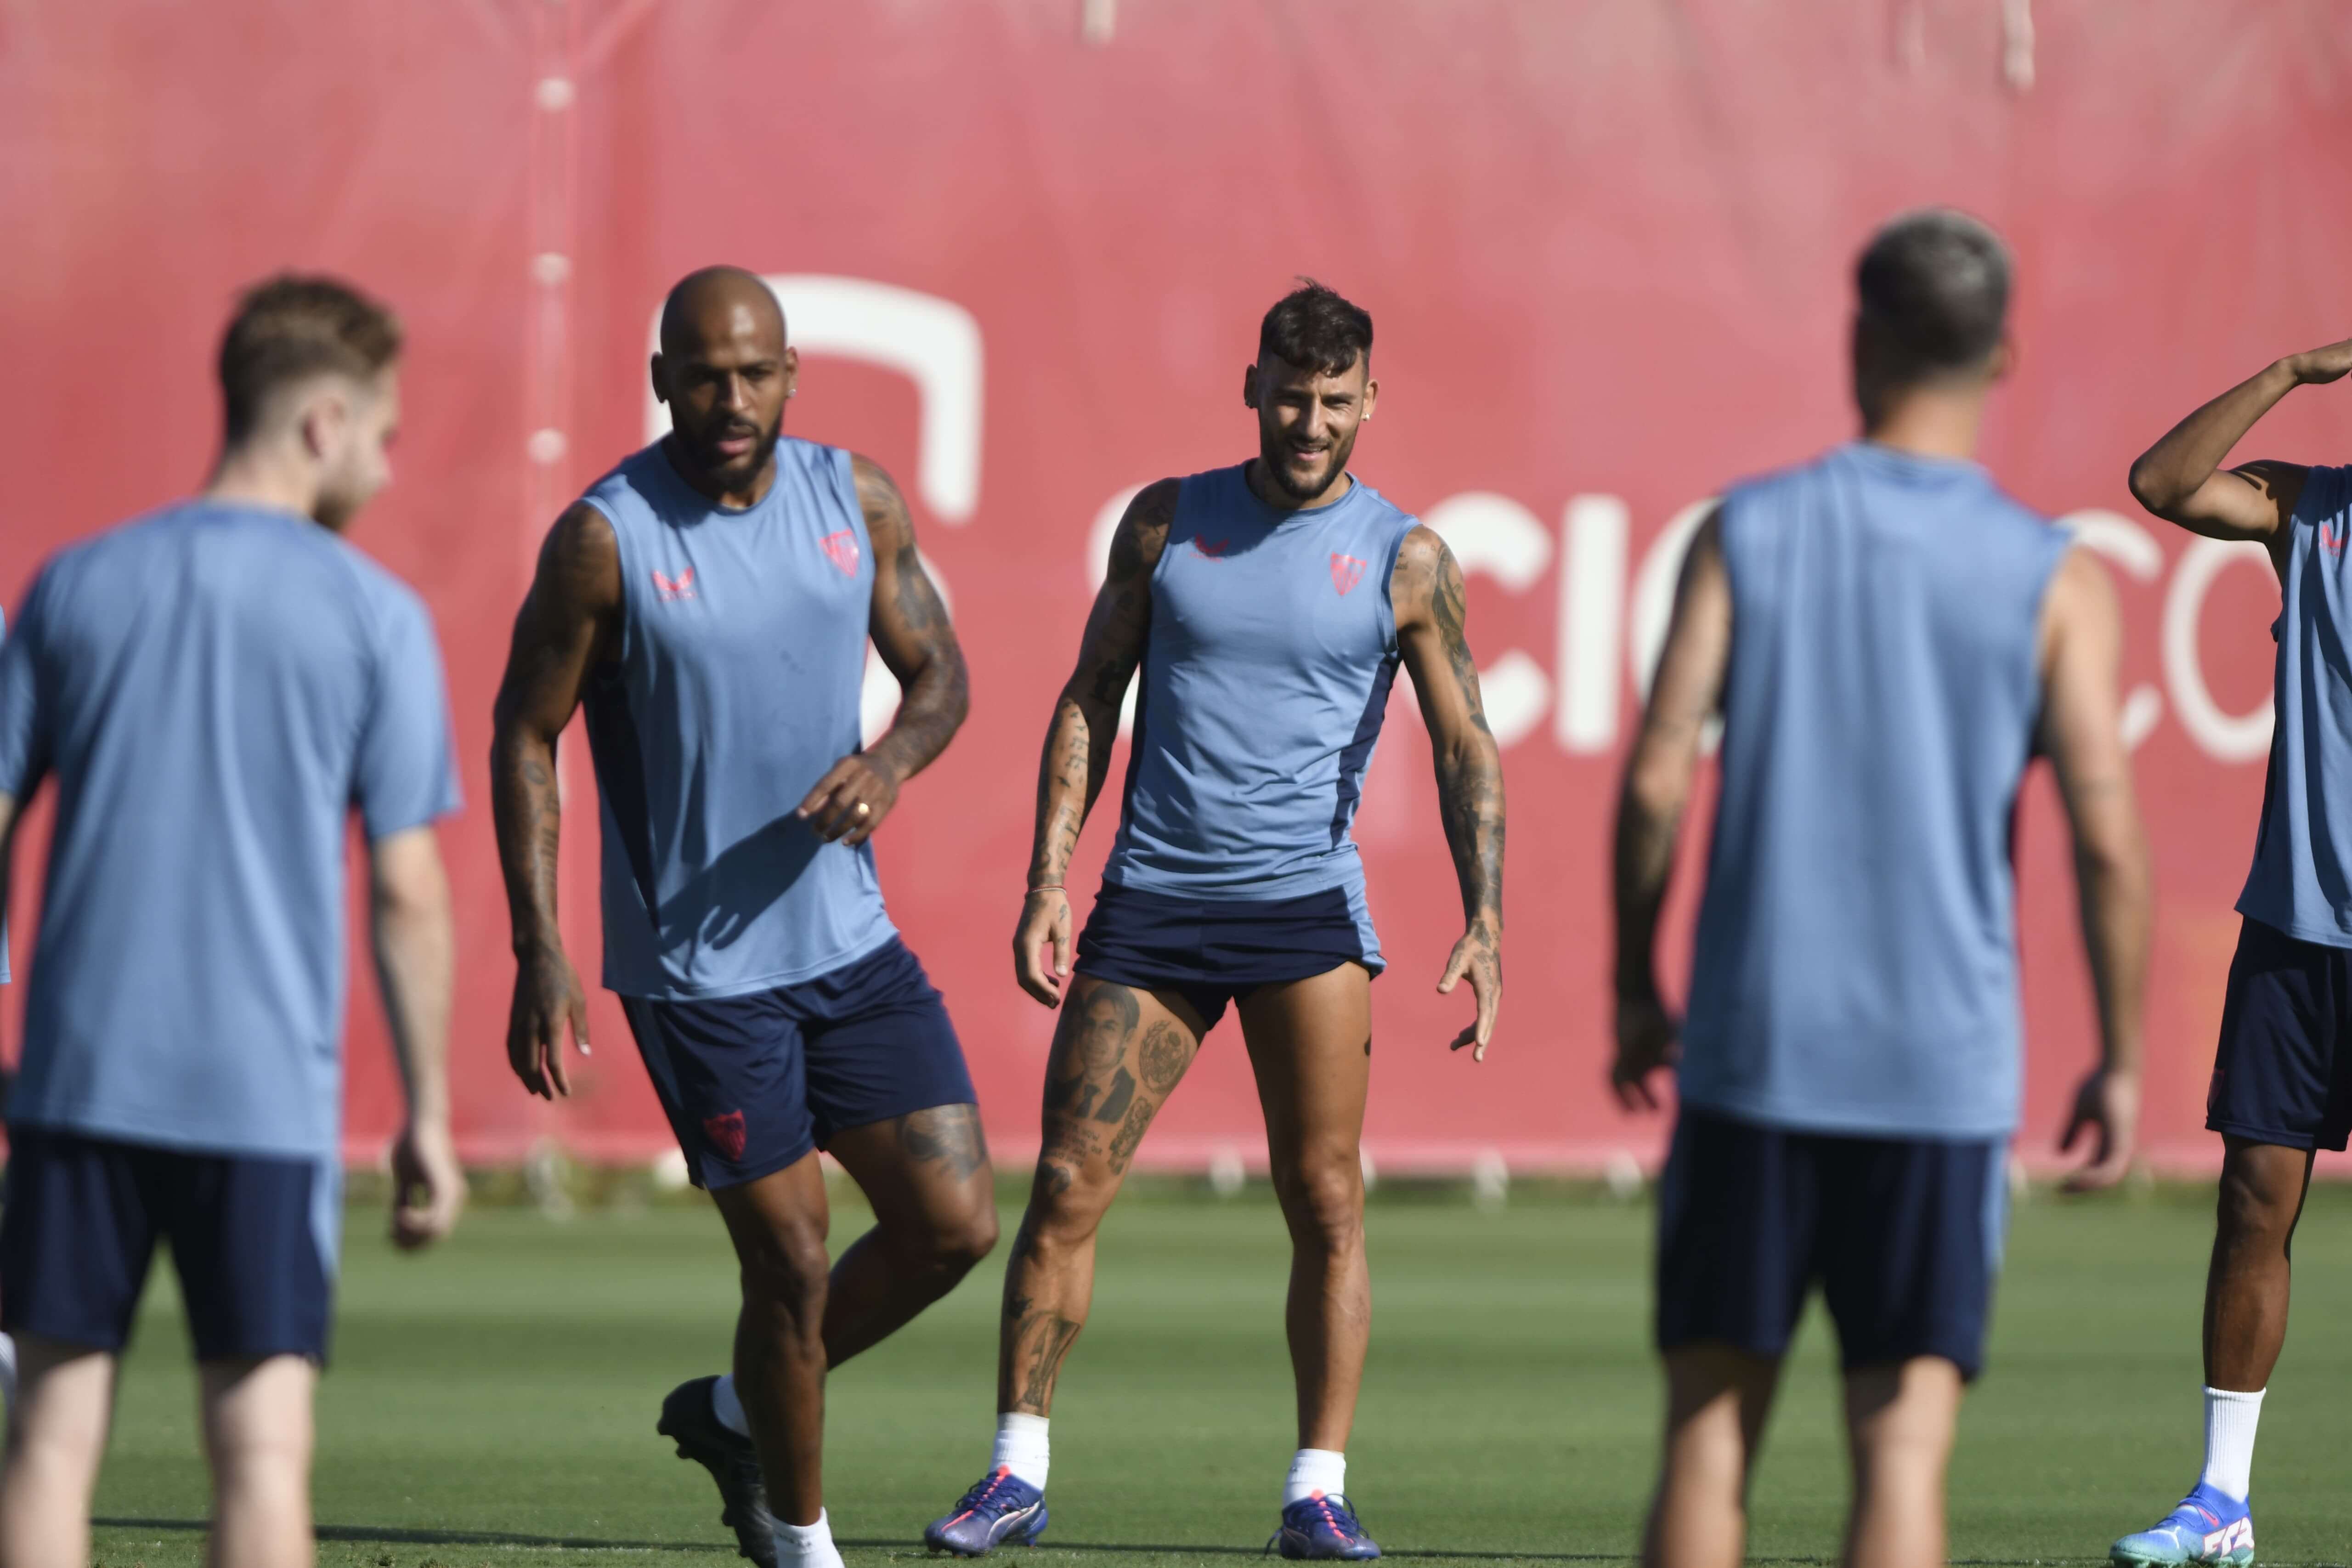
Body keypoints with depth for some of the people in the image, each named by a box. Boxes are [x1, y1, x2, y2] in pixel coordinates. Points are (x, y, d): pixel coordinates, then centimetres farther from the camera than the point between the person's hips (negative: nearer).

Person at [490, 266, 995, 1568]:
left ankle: (736, 1413, 23)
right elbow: (524, 736, -6)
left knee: (955, 1224, 0)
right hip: (697, 967, -5)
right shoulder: (605, 539, -13)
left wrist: (894, 760, -13)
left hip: (849, 938, 5)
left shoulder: (857, 500, 1)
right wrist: (540, 956, -12)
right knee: (791, 1266, -3)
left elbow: (936, 668, 11)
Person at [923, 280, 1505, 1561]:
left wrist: (1482, 922, -9)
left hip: (1305, 903, -1)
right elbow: (1090, 699, 9)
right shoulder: (1166, 522, 7)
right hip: (1150, 900, 1)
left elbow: (1463, 749, 3)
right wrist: (1047, 887, 1)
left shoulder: (1404, 560, 3)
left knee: (1325, 1205, -4)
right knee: (1065, 1186, -4)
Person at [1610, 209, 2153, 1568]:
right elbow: (2109, 841, -7)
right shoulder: (2055, 580, -1)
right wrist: (2123, 1061, 4)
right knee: (1905, 1445, 1)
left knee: (1711, 1432, 8)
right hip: (1946, 1070, -1)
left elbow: (1657, 782, -4)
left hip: (1752, 1050, 1)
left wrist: (1636, 988, 9)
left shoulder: (1747, 534, 1)